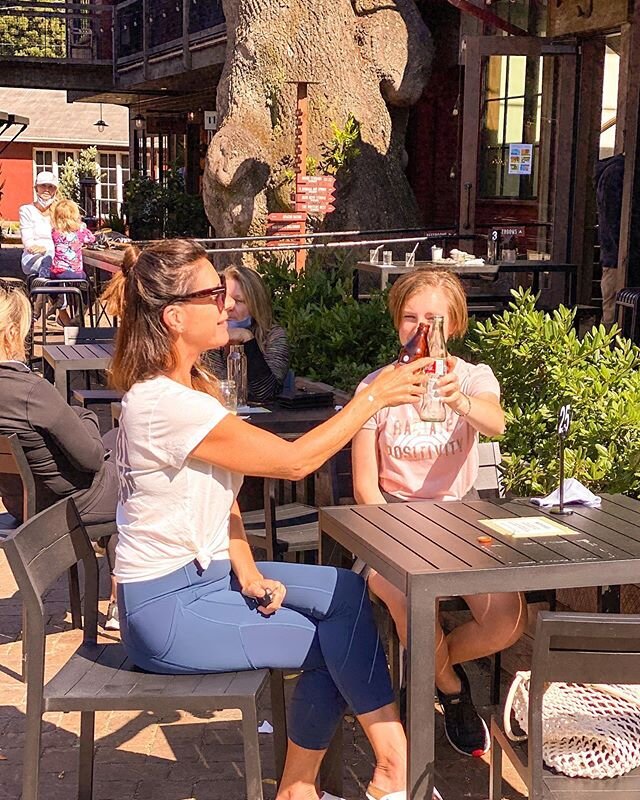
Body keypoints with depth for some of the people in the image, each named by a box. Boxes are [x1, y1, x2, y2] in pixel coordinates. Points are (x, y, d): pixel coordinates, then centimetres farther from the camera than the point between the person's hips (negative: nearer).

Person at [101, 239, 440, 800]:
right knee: (341, 640, -8)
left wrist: (248, 575, -5)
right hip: (167, 609, -9)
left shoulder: (194, 387, 8)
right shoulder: (164, 403, -25)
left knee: (349, 595, -5)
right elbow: (294, 460, -23)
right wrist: (373, 397, -15)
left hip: (208, 574, 9)